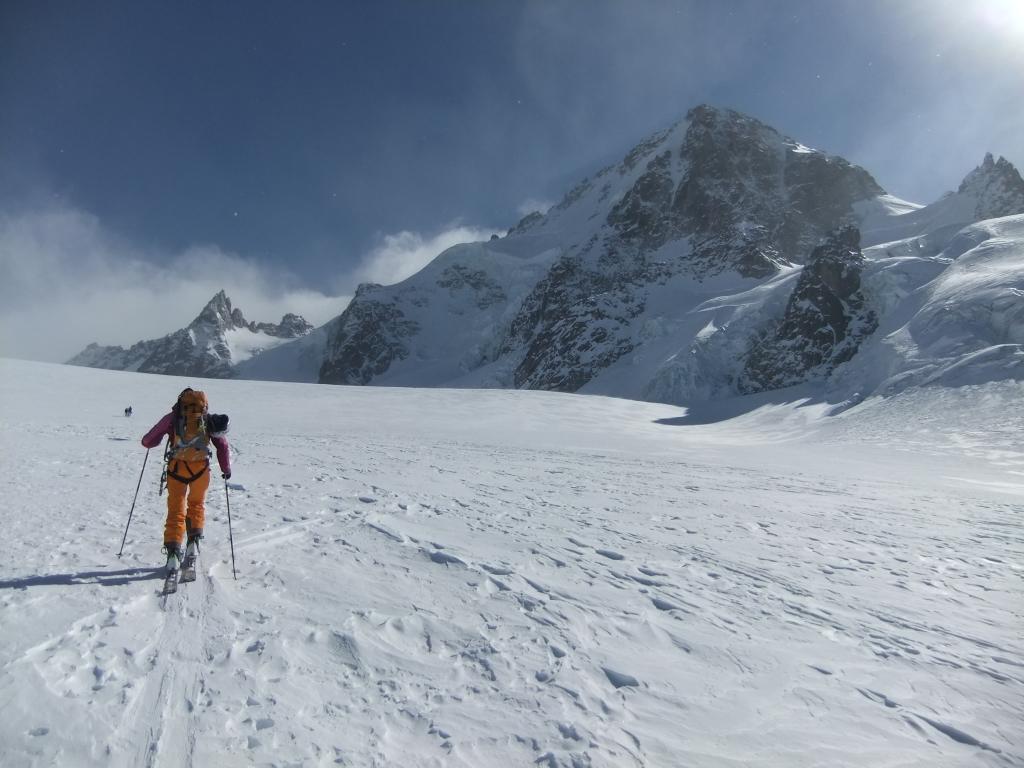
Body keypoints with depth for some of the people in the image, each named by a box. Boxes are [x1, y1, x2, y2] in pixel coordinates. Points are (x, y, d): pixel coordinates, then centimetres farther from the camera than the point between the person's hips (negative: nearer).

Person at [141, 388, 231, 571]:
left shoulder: (172, 418, 9)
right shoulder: (209, 420, 11)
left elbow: (147, 442, 11)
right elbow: (223, 446, 7)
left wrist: (148, 441, 35)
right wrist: (226, 469, 19)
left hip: (177, 468, 0)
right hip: (200, 469, 1)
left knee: (176, 510, 10)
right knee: (196, 504, 22)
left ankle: (173, 551, 1)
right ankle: (193, 542, 10)